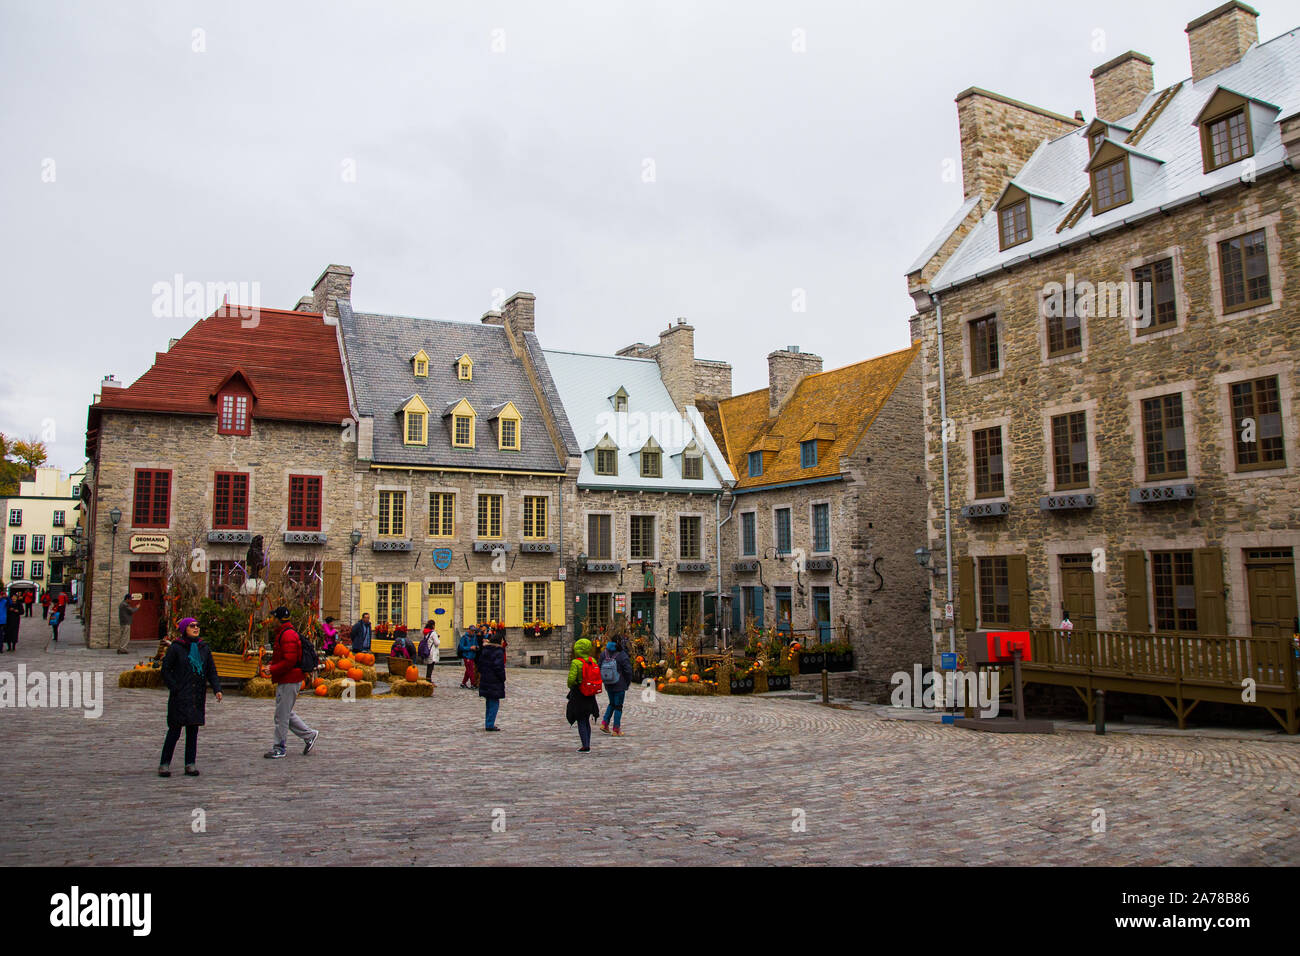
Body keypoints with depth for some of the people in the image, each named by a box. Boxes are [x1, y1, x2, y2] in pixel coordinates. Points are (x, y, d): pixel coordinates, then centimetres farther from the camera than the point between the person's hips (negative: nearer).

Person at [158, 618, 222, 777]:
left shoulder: (203, 648, 10)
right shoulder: (176, 648, -3)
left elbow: (211, 671, 11)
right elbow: (165, 670, -2)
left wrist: (217, 689, -1)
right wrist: (175, 688, -11)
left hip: (198, 697, 4)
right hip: (179, 697, -4)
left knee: (193, 731, 7)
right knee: (175, 730, -2)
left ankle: (190, 764, 13)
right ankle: (164, 764, 11)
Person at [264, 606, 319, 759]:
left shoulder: (288, 635, -18)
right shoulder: (283, 634, 16)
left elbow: (289, 661, -24)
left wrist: (272, 669, -18)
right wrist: (272, 664, 11)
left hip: (289, 682, -11)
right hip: (285, 680, 11)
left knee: (282, 715, -2)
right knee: (286, 713, 16)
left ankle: (279, 748, 7)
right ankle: (309, 735, 21)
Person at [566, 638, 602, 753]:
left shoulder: (576, 663, -18)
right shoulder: (592, 661, -1)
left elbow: (571, 679, -22)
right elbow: (598, 676, 3)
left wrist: (570, 686, -1)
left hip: (579, 696, -6)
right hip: (590, 696, 6)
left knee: (581, 722, 3)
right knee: (587, 720, 18)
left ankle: (585, 746, 0)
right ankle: (588, 745, 23)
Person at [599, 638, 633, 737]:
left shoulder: (604, 654, -2)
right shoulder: (622, 656, -17)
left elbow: (600, 668, 3)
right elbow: (628, 670, -15)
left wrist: (604, 680, 14)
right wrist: (628, 683, 1)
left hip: (608, 685, 5)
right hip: (620, 686, -5)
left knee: (612, 704, 23)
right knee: (618, 706, 4)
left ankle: (604, 724, 15)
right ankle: (616, 730, 6)